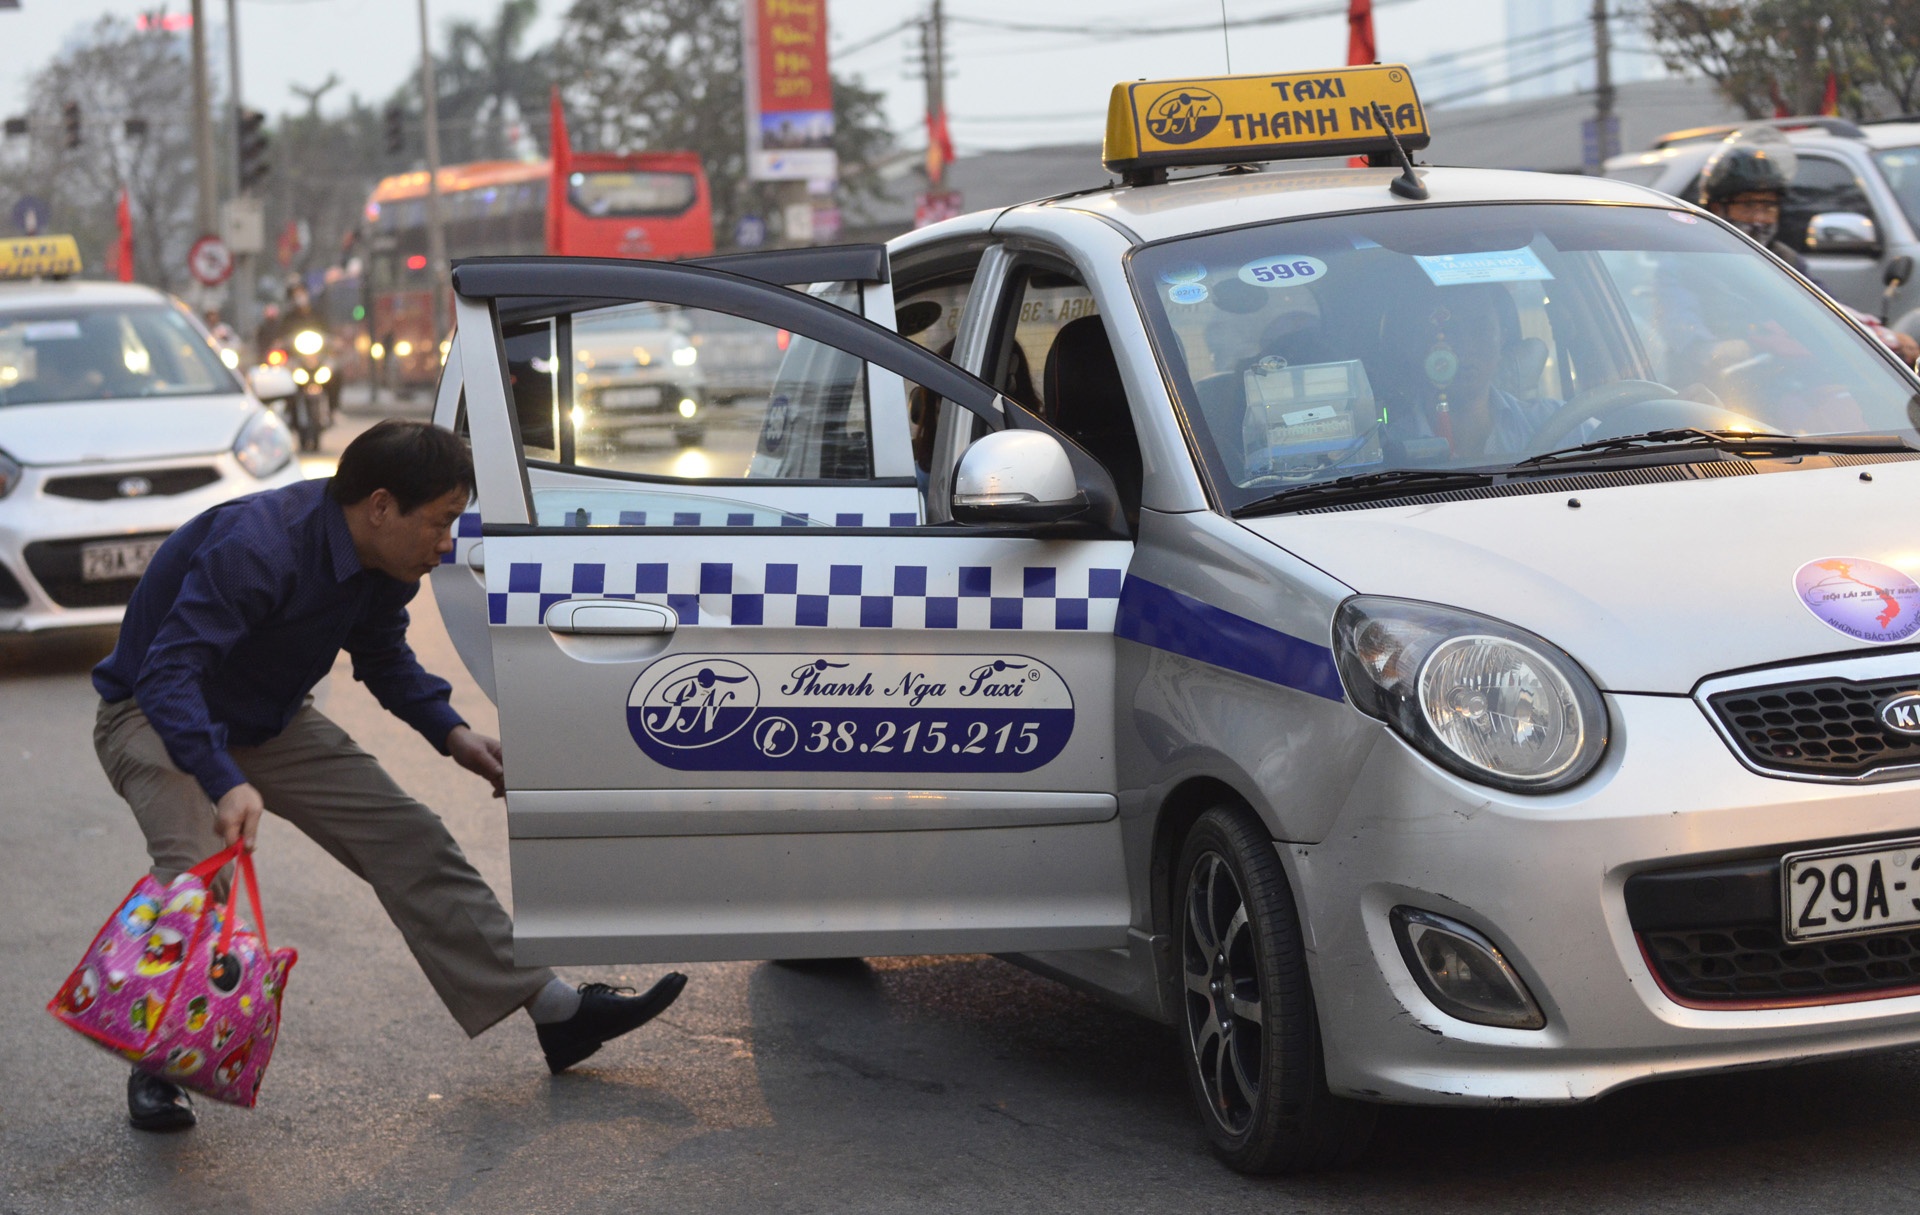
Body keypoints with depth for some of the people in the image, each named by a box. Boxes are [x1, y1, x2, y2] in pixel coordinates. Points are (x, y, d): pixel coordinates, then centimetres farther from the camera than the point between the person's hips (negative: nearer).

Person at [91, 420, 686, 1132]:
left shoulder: (387, 563, -9)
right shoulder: (257, 548, -36)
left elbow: (382, 654, 12)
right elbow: (168, 671, -43)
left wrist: (451, 734, -3)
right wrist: (226, 784, -57)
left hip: (270, 723, 7)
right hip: (155, 718, -7)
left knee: (411, 845, 0)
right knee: (197, 871, -33)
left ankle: (557, 1012, 4)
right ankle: (156, 1071, -18)